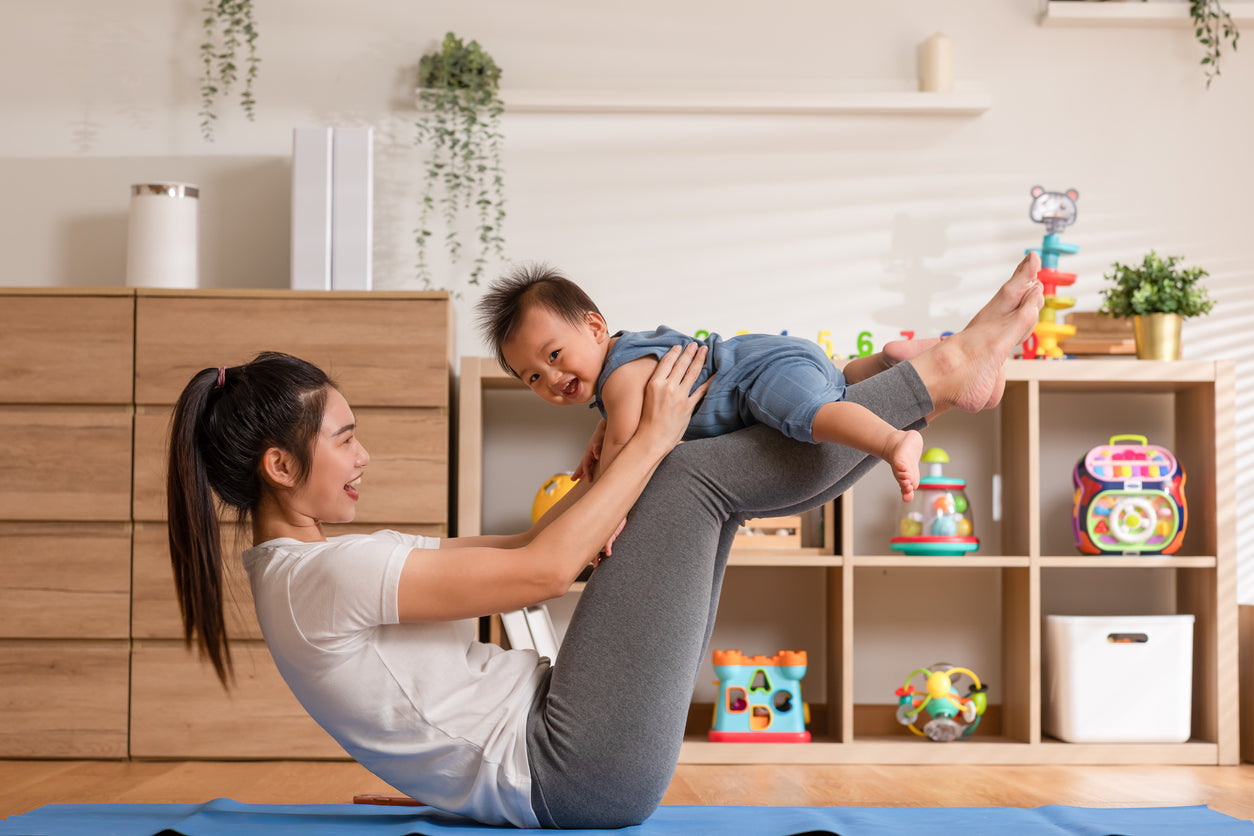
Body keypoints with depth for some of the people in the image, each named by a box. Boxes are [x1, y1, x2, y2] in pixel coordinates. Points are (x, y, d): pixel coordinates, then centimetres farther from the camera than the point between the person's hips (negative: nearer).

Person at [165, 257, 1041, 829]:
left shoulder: (313, 566, 15)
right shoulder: (324, 577, -17)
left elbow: (516, 543, 16)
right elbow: (545, 567, -19)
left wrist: (619, 456, 6)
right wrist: (651, 440, -10)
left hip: (563, 758, 10)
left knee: (710, 483, 8)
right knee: (694, 476, -9)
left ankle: (926, 387, 13)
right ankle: (937, 376, 4)